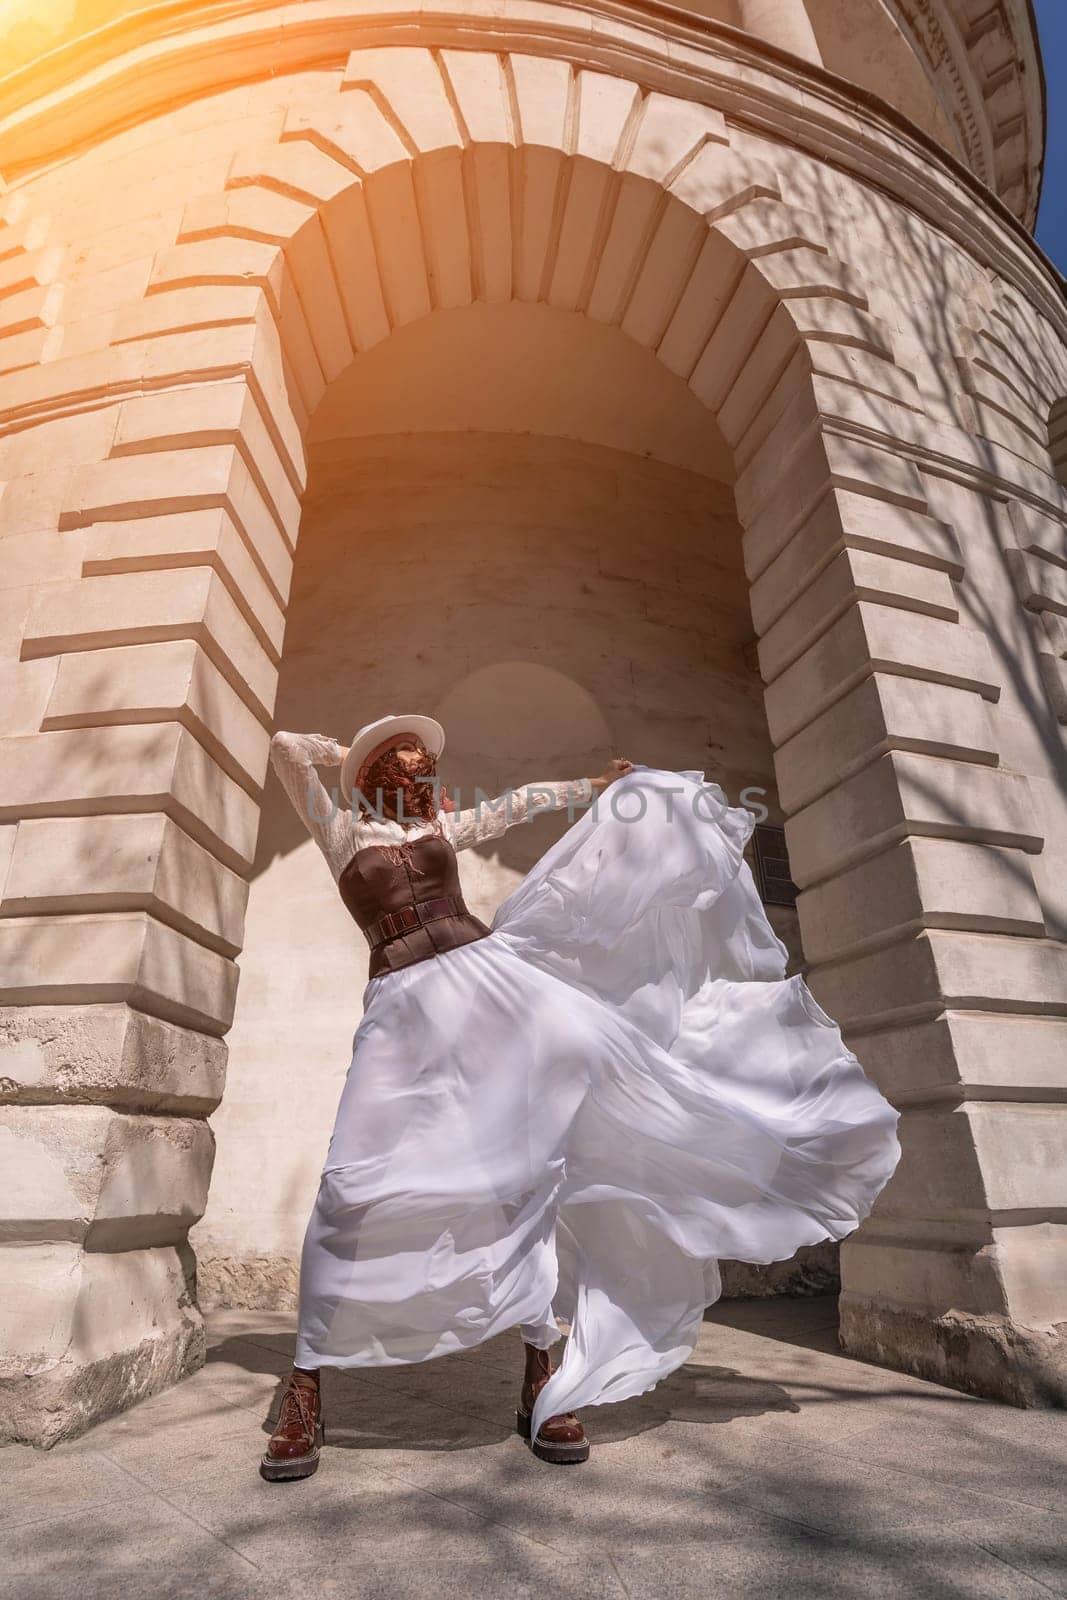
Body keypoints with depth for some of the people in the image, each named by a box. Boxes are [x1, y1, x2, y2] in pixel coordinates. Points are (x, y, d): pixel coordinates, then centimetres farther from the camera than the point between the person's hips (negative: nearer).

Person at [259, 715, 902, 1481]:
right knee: (359, 1182, -15)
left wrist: (597, 785, 39)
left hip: (491, 973, 3)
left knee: (531, 1162, -4)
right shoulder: (341, 830, 16)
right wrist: (350, 752, 25)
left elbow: (522, 801, 32)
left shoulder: (443, 826, 24)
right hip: (407, 1006, -2)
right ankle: (305, 1394, 2)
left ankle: (542, 1381, 8)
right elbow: (286, 747, 9)